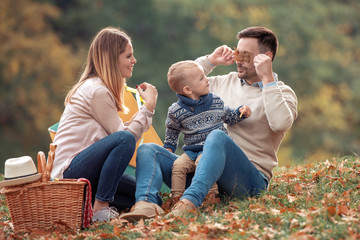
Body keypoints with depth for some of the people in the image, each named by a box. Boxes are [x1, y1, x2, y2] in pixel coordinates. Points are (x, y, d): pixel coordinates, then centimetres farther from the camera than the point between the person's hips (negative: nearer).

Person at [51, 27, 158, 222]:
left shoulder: (95, 87, 16)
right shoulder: (97, 91, -15)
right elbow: (123, 135, -14)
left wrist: (146, 106, 9)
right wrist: (149, 106, -9)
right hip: (68, 172, -10)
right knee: (125, 139, -31)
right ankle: (100, 208, -25)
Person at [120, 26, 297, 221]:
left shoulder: (282, 93, 4)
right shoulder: (227, 82, 22)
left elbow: (280, 123, -21)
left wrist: (268, 79, -17)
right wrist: (210, 61, 18)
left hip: (250, 178, -7)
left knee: (217, 137, -37)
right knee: (147, 150, -8)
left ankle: (189, 202, -53)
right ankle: (146, 203, -38)